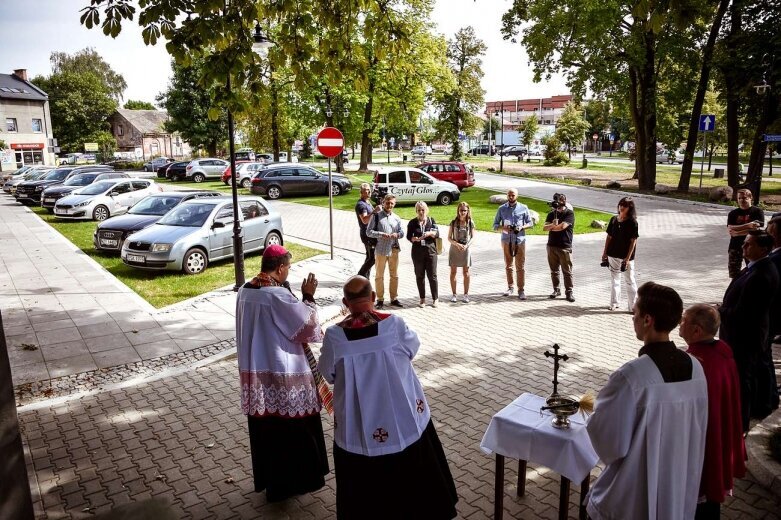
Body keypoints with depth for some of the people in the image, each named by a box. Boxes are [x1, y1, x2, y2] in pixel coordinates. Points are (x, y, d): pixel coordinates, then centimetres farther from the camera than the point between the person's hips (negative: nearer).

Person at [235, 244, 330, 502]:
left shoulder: (245, 290, 2)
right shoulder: (278, 295, -22)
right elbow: (306, 326, -16)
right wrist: (308, 297, -8)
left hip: (255, 370, 8)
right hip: (283, 374, -8)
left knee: (264, 426, 20)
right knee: (290, 427, 10)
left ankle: (267, 478, 35)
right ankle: (294, 479, 24)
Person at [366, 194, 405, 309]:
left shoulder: (396, 218, 8)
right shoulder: (376, 216, -3)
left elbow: (402, 232, 12)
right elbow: (369, 231, -6)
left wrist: (397, 234, -11)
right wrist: (381, 234, -19)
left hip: (394, 250, 4)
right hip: (380, 250, -4)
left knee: (394, 275, 11)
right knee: (379, 275, 5)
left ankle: (394, 298, 22)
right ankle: (380, 299, 14)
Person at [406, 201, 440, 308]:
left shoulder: (431, 221, 6)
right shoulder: (412, 223, 3)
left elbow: (437, 234, 0)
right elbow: (408, 236, 0)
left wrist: (430, 233, -20)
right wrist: (414, 239, -22)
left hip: (431, 251, 0)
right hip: (417, 252, 1)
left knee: (432, 275, 1)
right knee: (419, 276, 6)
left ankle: (435, 299, 12)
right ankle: (422, 299, 17)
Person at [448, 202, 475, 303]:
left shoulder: (470, 223, -2)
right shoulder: (454, 222, -3)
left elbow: (473, 237, 3)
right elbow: (449, 238, -2)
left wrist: (467, 245, -14)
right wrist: (457, 244, -17)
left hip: (465, 249, 0)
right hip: (454, 249, 0)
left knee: (466, 272, 4)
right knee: (453, 272, 4)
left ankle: (466, 294, 15)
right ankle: (454, 294, 14)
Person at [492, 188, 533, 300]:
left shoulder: (523, 208, 3)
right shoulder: (502, 209, 5)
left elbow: (530, 223, 7)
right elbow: (495, 225, 6)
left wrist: (522, 227, -13)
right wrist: (503, 227, -15)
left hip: (520, 240, -1)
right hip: (506, 240, 1)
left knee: (520, 266, -3)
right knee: (508, 265, 9)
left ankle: (521, 290, 1)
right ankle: (510, 287, 23)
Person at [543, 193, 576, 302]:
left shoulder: (569, 213, -5)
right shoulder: (551, 214, 12)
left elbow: (562, 226, -18)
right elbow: (544, 228, 2)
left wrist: (551, 227, -1)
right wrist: (553, 225, -18)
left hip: (565, 247, -5)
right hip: (552, 246, 5)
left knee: (567, 271, -1)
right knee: (554, 270, 10)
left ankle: (569, 292, 6)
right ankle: (556, 290, 21)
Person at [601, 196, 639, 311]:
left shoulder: (632, 222, -9)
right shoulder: (614, 219, 5)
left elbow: (633, 241, -11)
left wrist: (627, 258, -16)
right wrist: (605, 253, 8)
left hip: (626, 257, -5)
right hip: (613, 255, 5)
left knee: (630, 281, 2)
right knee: (615, 279, 15)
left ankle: (632, 307, 7)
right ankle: (614, 303, 27)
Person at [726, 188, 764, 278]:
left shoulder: (758, 211, 0)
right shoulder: (733, 213, 8)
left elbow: (756, 229, -12)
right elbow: (730, 229, -8)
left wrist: (736, 232, -14)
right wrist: (748, 225, -18)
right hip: (735, 247, 3)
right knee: (734, 275, 4)